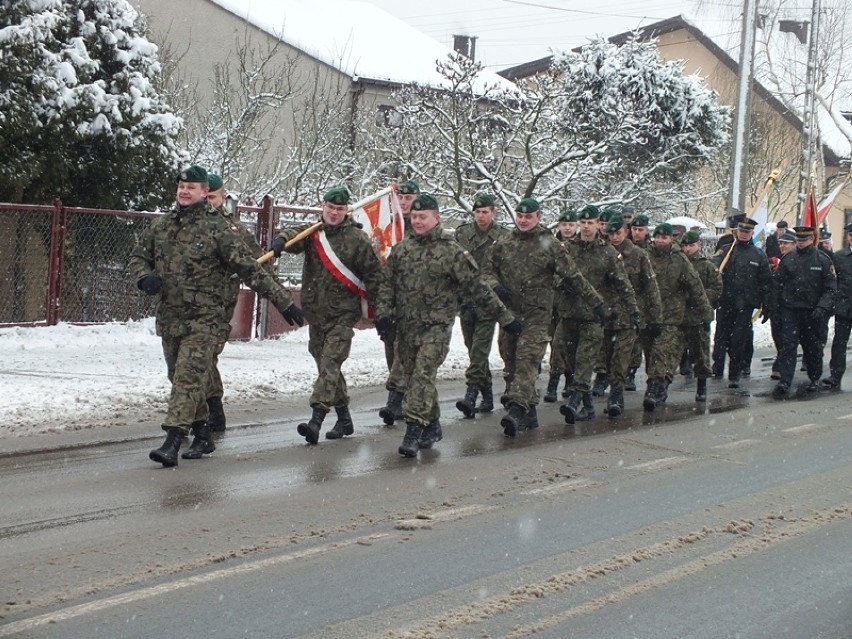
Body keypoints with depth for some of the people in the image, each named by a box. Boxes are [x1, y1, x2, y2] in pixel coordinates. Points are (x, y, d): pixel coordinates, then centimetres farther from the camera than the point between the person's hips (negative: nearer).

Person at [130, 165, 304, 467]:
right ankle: (203, 436, 29)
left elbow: (251, 269, -8)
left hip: (205, 320, -6)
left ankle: (172, 442, -18)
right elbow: (138, 257, 20)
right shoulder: (161, 225, 9)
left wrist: (284, 302, -9)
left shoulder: (218, 229, -7)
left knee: (188, 379, -15)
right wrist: (145, 277, -4)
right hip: (170, 318, 6)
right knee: (180, 379, 15)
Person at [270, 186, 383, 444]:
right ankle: (344, 419, 25)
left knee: (330, 364, -16)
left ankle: (316, 420, -24)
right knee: (325, 365, 13)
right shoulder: (313, 232, 7)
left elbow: (373, 272, 0)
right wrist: (282, 240, -35)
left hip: (343, 314, -5)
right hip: (315, 312, 6)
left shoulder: (357, 239, -4)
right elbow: (295, 235, -12)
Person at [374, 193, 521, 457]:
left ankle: (414, 430, -20)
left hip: (436, 326, -5)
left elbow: (478, 289, -2)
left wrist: (505, 318, -1)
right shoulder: (401, 249, 9)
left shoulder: (451, 252, -5)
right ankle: (432, 427, 25)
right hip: (405, 327, 5)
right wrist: (383, 313, -2)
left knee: (423, 376, -17)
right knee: (413, 378, 10)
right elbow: (387, 284, 13)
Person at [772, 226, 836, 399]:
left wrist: (822, 307, -16)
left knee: (812, 346, 10)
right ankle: (784, 382, -13)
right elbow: (779, 285, 11)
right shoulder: (787, 260, 6)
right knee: (788, 345, -9)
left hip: (812, 312, -1)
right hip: (790, 310, 1)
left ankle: (814, 380, 26)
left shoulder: (823, 260, 0)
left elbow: (831, 288, -3)